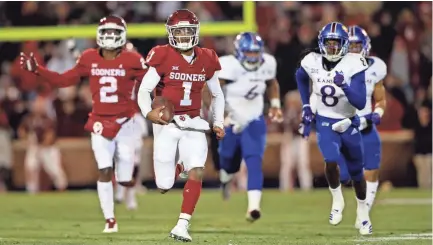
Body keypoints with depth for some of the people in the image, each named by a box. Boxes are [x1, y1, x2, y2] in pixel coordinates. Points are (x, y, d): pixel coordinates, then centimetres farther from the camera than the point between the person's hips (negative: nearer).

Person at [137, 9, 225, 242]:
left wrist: (218, 122, 8)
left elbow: (217, 95, 19)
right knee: (164, 186, -1)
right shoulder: (163, 58, -8)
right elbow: (144, 90, -10)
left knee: (197, 172, -18)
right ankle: (170, 169, 37)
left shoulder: (206, 61, 4)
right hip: (166, 124, -3)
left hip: (192, 125, 3)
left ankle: (182, 226, -13)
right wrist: (148, 112, -29)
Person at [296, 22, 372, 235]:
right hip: (325, 123, 0)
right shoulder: (312, 62, -12)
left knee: (356, 172, 12)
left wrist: (344, 86, -40)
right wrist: (306, 108, 11)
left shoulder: (353, 65, -21)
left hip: (349, 124, 0)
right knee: (331, 162, -24)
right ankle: (337, 201, 2)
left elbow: (361, 103, -25)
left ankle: (363, 212, 35)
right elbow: (301, 79, 14)